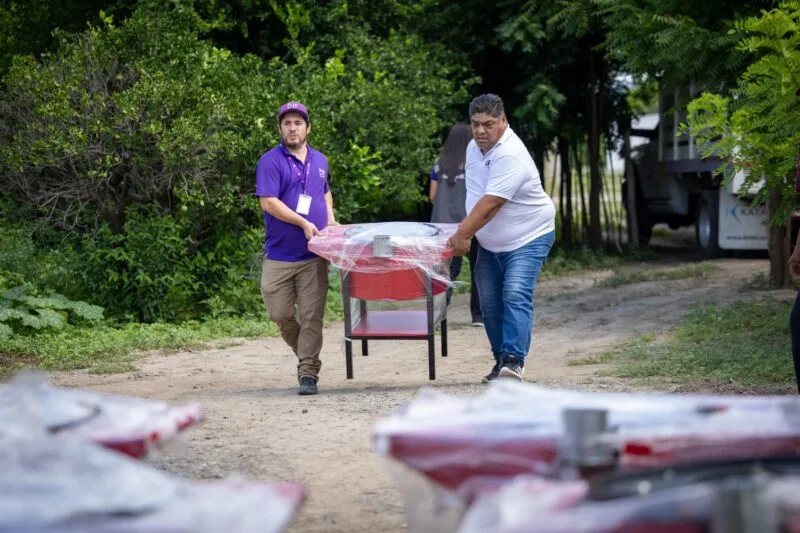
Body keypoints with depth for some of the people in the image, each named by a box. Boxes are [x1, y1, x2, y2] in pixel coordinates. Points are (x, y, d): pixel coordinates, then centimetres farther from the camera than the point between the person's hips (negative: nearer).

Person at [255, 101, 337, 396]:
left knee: (311, 316, -3)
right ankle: (303, 351, 29)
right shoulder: (271, 161, -5)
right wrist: (304, 223, -17)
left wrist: (331, 222, 13)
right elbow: (268, 202, -14)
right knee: (280, 313, 3)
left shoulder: (320, 161, 13)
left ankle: (308, 373, -1)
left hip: (313, 254, 3)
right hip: (279, 253, -3)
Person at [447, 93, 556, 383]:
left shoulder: (511, 155, -26)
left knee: (516, 295, -22)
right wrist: (466, 231, 11)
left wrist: (462, 235, -27)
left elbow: (491, 203, -30)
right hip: (490, 243, 9)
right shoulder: (474, 147, 4)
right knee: (490, 302, 6)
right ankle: (501, 360, 14)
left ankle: (513, 360, -27)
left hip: (528, 238, -9)